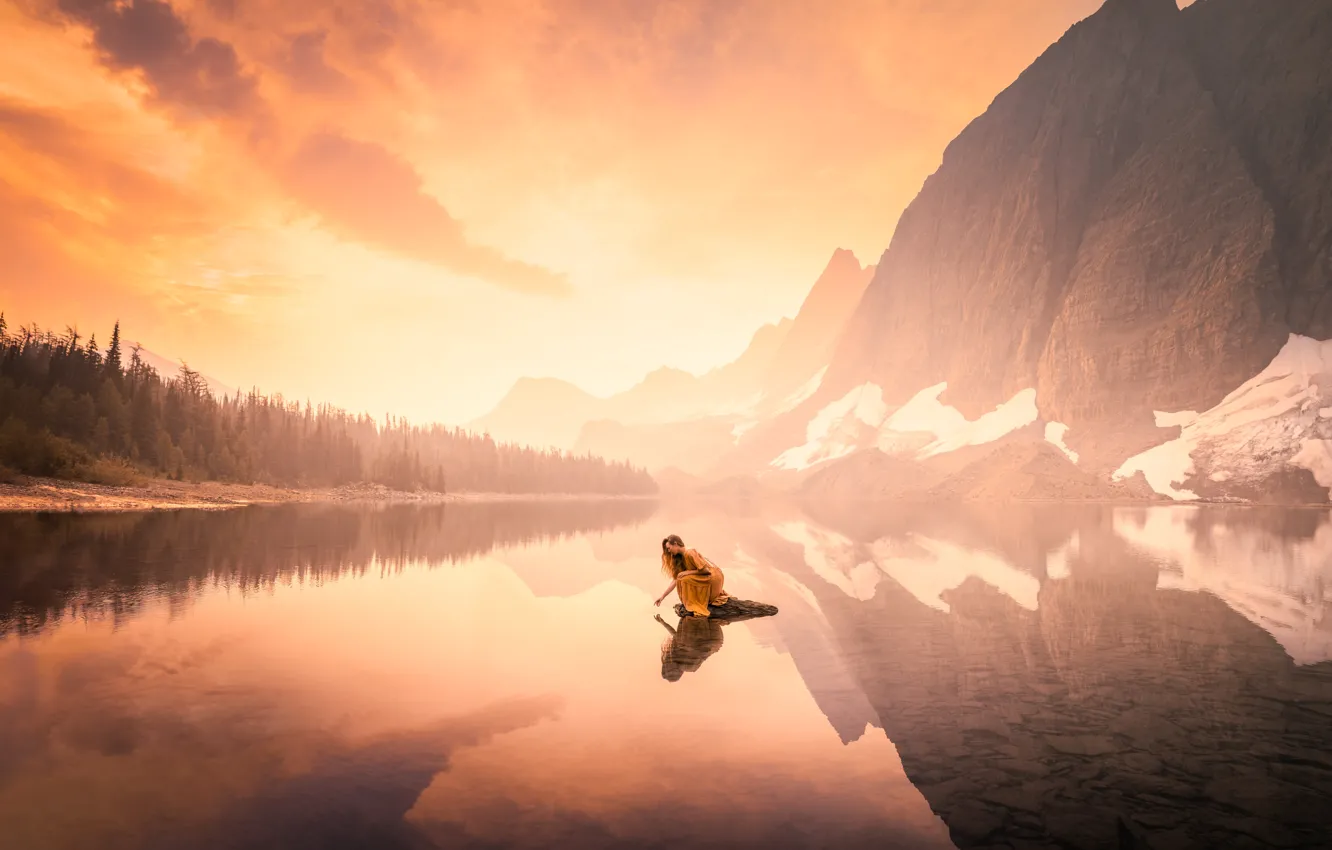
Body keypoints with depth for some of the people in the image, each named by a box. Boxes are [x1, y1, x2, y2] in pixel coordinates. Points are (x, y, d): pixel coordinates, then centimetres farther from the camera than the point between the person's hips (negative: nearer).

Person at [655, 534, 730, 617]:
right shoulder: (680, 559, 8)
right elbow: (675, 579, 7)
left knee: (685, 580, -18)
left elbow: (705, 570, -21)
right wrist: (662, 596, 4)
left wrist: (687, 572, -16)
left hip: (714, 577, -10)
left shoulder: (689, 553, -19)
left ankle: (695, 608, -10)